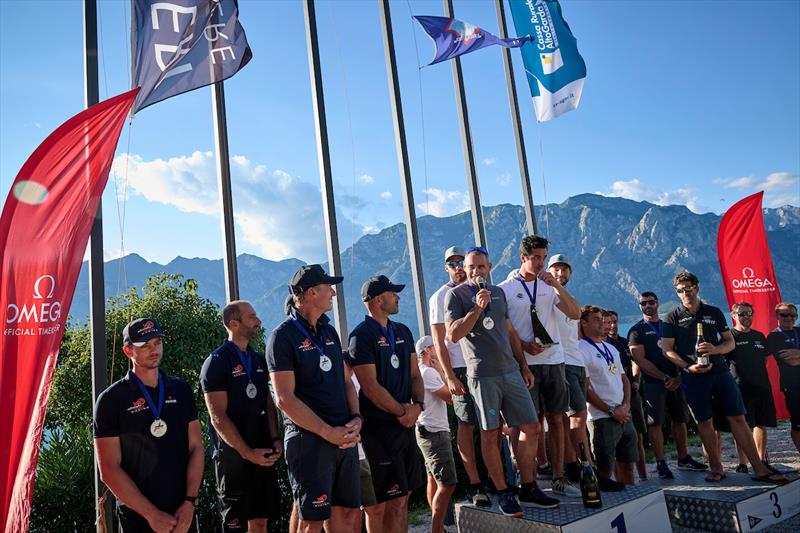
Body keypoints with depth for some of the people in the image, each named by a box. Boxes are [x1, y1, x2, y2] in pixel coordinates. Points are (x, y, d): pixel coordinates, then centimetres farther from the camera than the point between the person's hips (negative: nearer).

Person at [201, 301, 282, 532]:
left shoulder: (259, 360, 11)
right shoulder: (216, 362, -9)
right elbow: (218, 417, -14)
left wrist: (275, 440, -3)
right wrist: (248, 453, -16)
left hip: (262, 454, 6)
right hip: (233, 455, -6)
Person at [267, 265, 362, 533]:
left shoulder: (329, 332, 13)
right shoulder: (283, 336, -10)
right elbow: (285, 399, -16)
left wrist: (356, 418, -1)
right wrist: (329, 432, -17)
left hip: (345, 437, 7)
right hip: (309, 440, -7)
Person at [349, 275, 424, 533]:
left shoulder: (403, 332, 13)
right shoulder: (361, 336, -11)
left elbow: (415, 374, 13)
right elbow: (370, 386, -16)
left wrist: (418, 405, -5)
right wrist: (403, 411, -10)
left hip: (406, 424, 7)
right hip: (379, 426, -7)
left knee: (402, 496, 13)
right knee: (393, 500, -3)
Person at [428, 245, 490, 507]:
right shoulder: (440, 297, -1)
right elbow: (439, 342, -5)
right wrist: (449, 376, -12)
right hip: (462, 369, -5)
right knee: (466, 426, -1)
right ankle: (475, 485, 6)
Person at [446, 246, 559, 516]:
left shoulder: (498, 292, 16)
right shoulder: (456, 295, -2)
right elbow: (453, 334, -12)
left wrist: (524, 365, 17)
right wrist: (478, 307, -17)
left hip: (511, 371, 6)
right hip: (482, 375, -6)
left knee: (531, 428, 5)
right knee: (490, 434, 1)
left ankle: (528, 489, 18)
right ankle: (504, 493, 13)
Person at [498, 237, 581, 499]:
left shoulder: (549, 285, 10)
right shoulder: (505, 289, -2)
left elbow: (575, 314, 0)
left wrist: (556, 285, -11)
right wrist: (524, 345, -16)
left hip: (554, 360, 4)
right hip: (525, 364, -4)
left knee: (556, 419, 9)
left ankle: (559, 479, 19)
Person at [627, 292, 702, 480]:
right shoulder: (637, 330, 1)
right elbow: (640, 360, -8)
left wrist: (678, 378, -3)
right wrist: (665, 378, -12)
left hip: (674, 382, 5)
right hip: (652, 383, -5)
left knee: (680, 419, 10)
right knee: (655, 422, -5)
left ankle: (684, 459, 22)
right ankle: (661, 464, 0)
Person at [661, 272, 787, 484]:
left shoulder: (714, 312, 12)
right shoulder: (673, 318, 3)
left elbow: (730, 342, 12)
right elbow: (667, 350, -2)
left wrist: (715, 349, -10)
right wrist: (688, 367, -16)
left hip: (720, 371, 2)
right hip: (694, 377, -2)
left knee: (737, 418, 0)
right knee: (704, 421, 3)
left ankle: (759, 469, 5)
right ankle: (716, 468, 15)